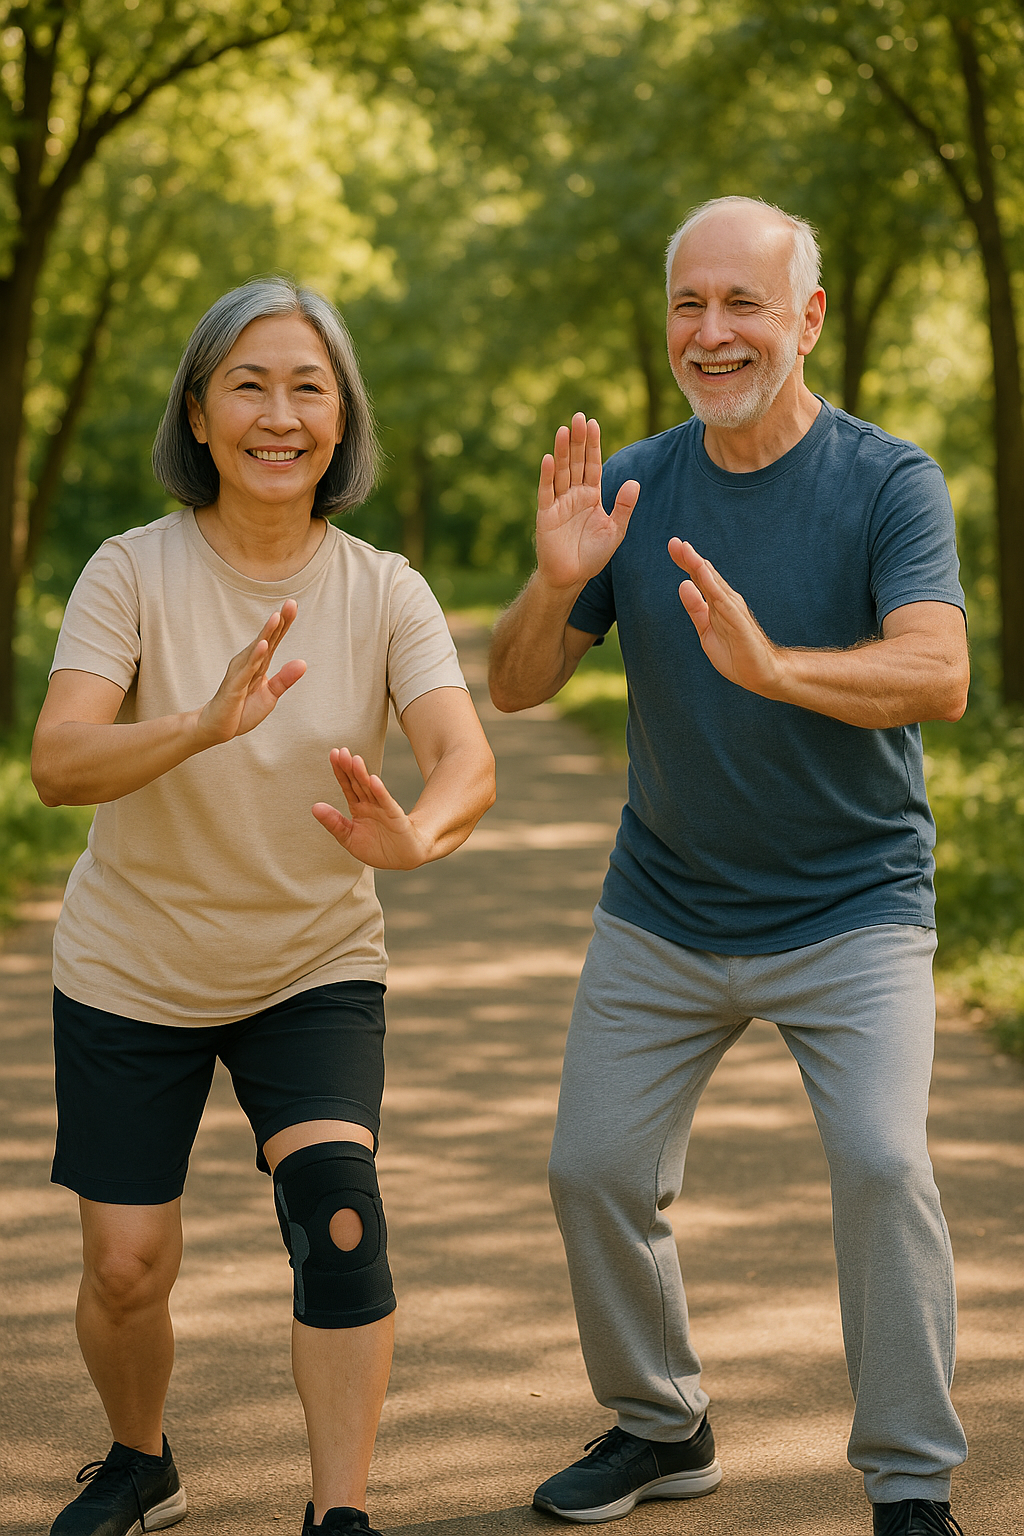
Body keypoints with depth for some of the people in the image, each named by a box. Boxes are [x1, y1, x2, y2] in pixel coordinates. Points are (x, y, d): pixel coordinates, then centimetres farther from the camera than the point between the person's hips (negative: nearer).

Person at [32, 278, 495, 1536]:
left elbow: (467, 759, -25)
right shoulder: (134, 573, -15)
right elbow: (56, 763, -28)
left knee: (337, 1204, -22)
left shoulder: (383, 593, -11)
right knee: (126, 1268, 3)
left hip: (315, 970, 1)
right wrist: (204, 725, -47)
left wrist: (418, 832, -49)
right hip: (132, 974, 0)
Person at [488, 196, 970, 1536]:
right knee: (595, 1171, 5)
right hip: (661, 916, 4)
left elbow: (939, 678, -27)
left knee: (882, 1163, -19)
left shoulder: (888, 484, -12)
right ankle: (660, 1427, 29)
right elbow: (516, 688, -1)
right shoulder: (631, 488, -1)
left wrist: (771, 666, -44)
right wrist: (556, 583, -22)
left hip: (851, 910, -4)